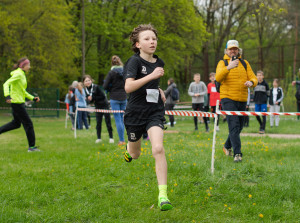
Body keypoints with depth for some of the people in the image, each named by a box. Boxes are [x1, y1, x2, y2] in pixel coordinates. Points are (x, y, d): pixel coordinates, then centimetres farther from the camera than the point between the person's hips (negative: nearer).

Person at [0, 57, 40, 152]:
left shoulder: (22, 75, 15)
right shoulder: (18, 74, -14)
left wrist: (33, 98, 19)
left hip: (19, 102, 10)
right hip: (17, 102, -10)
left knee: (16, 123, 18)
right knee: (28, 123, -5)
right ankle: (31, 146, -1)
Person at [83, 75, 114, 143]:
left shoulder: (96, 87, -20)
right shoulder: (86, 90, 0)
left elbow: (103, 96, -21)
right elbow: (90, 100, 9)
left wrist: (93, 98, -24)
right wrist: (90, 100, -15)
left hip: (104, 105, -5)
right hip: (97, 107, 5)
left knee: (108, 122, -2)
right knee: (98, 123, 5)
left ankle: (111, 137, 5)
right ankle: (99, 138, 13)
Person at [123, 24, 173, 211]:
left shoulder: (159, 62, 7)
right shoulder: (135, 61, -11)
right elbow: (128, 86, -28)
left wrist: (159, 90, 12)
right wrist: (151, 76, -33)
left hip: (155, 112, 2)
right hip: (135, 113, -2)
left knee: (158, 149, -22)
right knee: (135, 155, 16)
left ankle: (163, 196, -23)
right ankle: (129, 149, 58)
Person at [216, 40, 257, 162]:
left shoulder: (245, 63, 13)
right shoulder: (222, 63, 1)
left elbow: (253, 78, 7)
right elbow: (218, 77, -17)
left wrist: (251, 82, -18)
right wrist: (228, 67, -33)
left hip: (242, 100, 5)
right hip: (228, 98, -5)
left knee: (239, 126, 14)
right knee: (234, 125, -16)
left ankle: (227, 146, 37)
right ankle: (237, 153, -19)